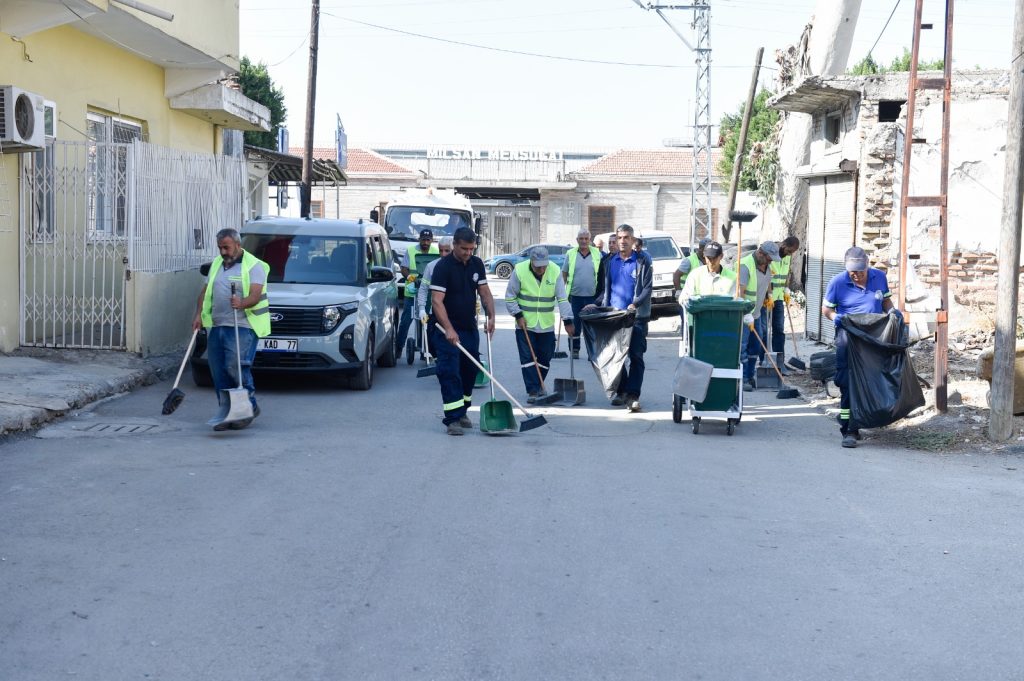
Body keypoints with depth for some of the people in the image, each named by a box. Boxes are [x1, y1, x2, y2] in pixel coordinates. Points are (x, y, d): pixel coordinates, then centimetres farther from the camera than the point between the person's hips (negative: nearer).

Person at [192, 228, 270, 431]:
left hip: (243, 325, -7)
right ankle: (226, 414, 11)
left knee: (235, 367, -16)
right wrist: (198, 315, 6)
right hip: (216, 325, 7)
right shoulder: (217, 264, 19)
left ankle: (250, 407, 1)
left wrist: (241, 303, -35)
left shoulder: (253, 265, -3)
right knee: (219, 372, 4)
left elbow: (255, 296, -14)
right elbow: (205, 292, 19)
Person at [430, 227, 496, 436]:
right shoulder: (443, 266, -15)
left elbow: (485, 292, 11)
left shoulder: (477, 264, 6)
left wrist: (491, 317, -5)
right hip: (447, 329, -7)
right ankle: (453, 419, -10)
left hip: (470, 327, 7)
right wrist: (449, 329, -29)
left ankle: (462, 412, 24)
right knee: (450, 373, -9)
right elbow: (437, 301, -20)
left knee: (470, 370, 11)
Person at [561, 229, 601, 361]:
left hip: (592, 296, 0)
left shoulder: (597, 254, 4)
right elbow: (564, 273, 11)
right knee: (574, 325, 7)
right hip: (575, 295, 0)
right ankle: (574, 350, 20)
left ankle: (592, 353, 3)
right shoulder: (570, 254, 4)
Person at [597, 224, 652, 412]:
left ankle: (633, 395, -6)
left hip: (637, 315, -4)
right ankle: (620, 391, 18)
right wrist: (604, 307, 5)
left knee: (636, 356, -6)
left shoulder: (643, 260, 0)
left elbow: (648, 287, -4)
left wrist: (635, 304, -16)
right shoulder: (610, 261, 12)